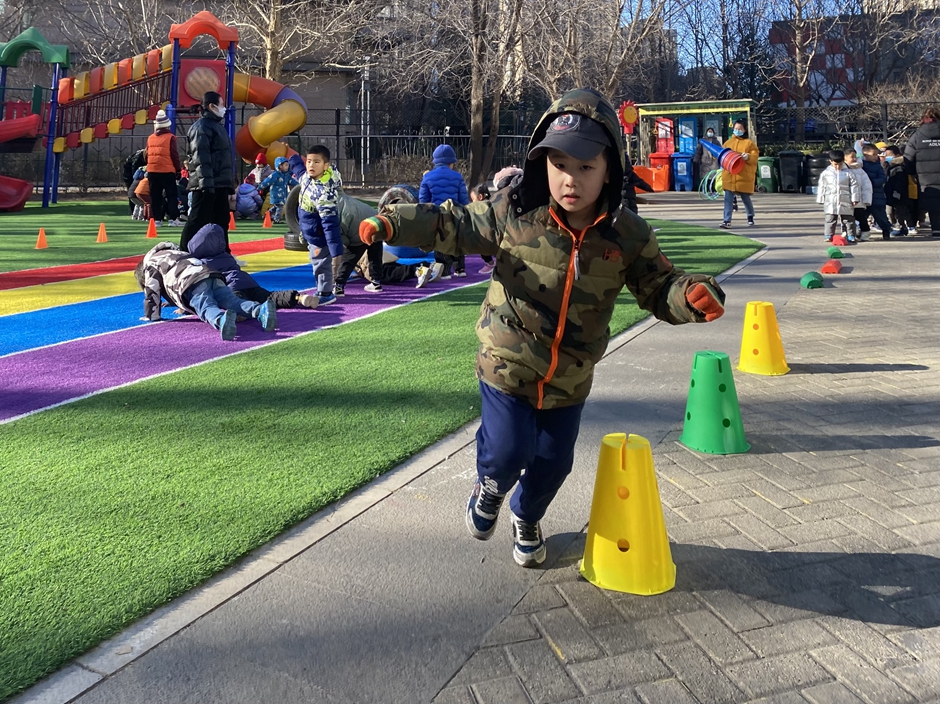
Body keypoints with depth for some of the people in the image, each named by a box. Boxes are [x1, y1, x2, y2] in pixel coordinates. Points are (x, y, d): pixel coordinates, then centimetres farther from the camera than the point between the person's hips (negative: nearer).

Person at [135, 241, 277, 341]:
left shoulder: (150, 263, 27)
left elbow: (152, 291, 19)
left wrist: (150, 316, 26)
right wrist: (187, 307, 65)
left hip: (192, 283, -6)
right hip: (212, 276, 6)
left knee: (207, 308, -28)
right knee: (233, 301, -13)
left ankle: (221, 320, -62)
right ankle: (260, 309, -41)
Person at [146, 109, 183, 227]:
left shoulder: (150, 138, 9)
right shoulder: (170, 137, -5)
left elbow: (147, 155, 14)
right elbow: (175, 155, -5)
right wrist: (178, 169, 2)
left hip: (152, 171, 4)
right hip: (167, 171, -4)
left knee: (155, 196, 8)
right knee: (171, 195, 1)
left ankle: (157, 219, 9)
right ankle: (173, 219, -5)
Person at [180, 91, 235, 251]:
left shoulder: (217, 126, 22)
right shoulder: (202, 126, -9)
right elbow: (201, 157, -19)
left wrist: (229, 183, 21)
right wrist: (206, 182, -26)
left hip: (220, 184, 10)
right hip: (206, 184, -10)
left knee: (222, 219, 13)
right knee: (198, 220, -8)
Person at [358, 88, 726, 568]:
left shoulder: (627, 235, -10)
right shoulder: (513, 213, -15)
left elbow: (658, 289, -2)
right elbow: (453, 227, -4)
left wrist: (692, 296, -24)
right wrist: (393, 223, -17)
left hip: (570, 378, 3)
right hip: (507, 364, -2)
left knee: (553, 462, 15)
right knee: (507, 450, -8)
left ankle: (526, 518, 50)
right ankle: (490, 486, 33)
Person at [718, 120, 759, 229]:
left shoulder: (749, 143, 3)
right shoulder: (728, 142, 15)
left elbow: (755, 156, -4)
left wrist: (748, 157, -23)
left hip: (744, 176, -3)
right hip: (729, 176, 3)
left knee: (745, 198, 8)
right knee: (728, 199, -5)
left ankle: (750, 218, 29)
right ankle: (727, 221, -7)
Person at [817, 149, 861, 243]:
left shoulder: (848, 173, 0)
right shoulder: (826, 173, 4)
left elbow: (854, 186, 2)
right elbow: (822, 187, 8)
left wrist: (855, 199, -2)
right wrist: (821, 199, 6)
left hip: (845, 202, -1)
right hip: (830, 202, 1)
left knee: (848, 220, 5)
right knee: (830, 220, 4)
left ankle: (851, 236, 12)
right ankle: (829, 236, 11)